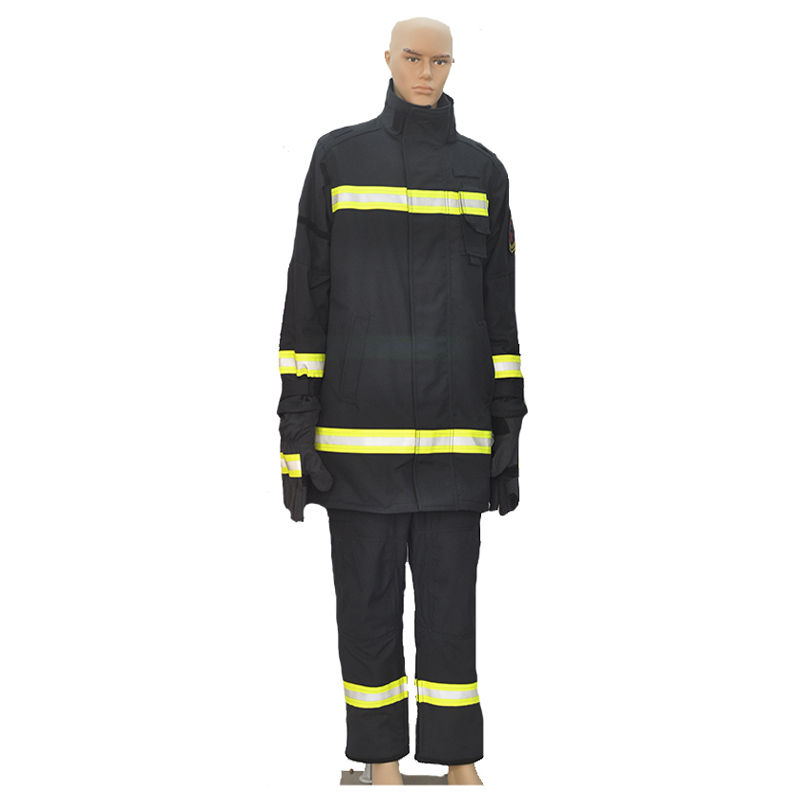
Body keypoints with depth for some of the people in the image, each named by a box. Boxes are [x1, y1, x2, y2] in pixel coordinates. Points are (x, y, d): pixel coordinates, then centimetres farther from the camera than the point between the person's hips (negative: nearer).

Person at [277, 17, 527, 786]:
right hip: (359, 409, -1)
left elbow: (499, 305, 9)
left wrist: (508, 422, 4)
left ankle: (460, 761, 17)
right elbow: (308, 290, 1)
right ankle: (383, 760, 19)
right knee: (366, 591, 3)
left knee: (450, 590, 3)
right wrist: (297, 418, -4)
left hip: (452, 417, 1)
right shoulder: (338, 156, 4)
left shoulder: (481, 169, 10)